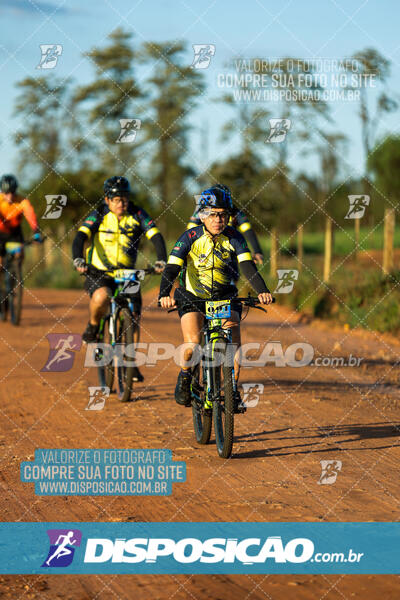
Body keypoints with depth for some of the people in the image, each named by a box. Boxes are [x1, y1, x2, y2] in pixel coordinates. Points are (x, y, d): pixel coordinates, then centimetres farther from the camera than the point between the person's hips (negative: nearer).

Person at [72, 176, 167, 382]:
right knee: (101, 296, -35)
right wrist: (78, 259, -41)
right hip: (98, 272, -3)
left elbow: (156, 236, -14)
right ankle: (92, 328, -4)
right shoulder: (98, 215, -9)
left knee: (134, 317, -6)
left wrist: (161, 260, -32)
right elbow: (80, 237, -21)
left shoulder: (137, 215, -5)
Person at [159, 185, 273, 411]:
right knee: (192, 345, -21)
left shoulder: (234, 237, -12)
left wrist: (262, 290, -42)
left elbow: (247, 265, -24)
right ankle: (185, 375, 10)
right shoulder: (191, 237, -17)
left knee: (234, 341, -19)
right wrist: (164, 294, -44)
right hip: (193, 297, -2)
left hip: (225, 296, 2)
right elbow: (172, 267, -26)